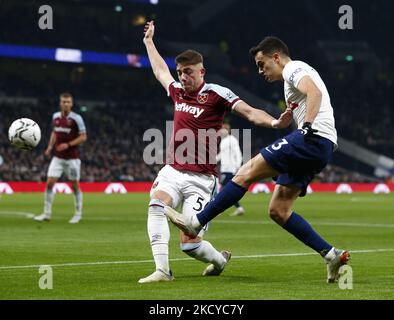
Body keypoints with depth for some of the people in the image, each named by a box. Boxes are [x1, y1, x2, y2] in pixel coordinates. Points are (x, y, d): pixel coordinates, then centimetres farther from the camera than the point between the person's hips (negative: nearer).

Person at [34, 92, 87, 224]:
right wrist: (50, 146, 7)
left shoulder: (76, 118, -9)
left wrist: (68, 145, -18)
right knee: (50, 182, -5)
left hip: (72, 157, -4)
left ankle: (78, 214, 18)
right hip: (58, 157, 4)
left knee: (75, 185, 4)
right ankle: (47, 213, 4)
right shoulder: (55, 116, 6)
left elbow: (83, 137, -9)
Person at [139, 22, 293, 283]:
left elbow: (249, 112, -14)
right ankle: (162, 269, -27)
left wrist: (275, 122, -32)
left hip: (200, 179, -5)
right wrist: (149, 41, 44)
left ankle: (219, 260, 26)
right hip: (172, 171, 5)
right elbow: (160, 71, 32)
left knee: (190, 243, -9)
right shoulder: (177, 92, 12)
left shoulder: (216, 93, -6)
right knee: (156, 205, -28)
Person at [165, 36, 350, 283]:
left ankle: (195, 223, -6)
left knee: (246, 173, -9)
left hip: (312, 140, -10)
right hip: (323, 149, 10)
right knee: (278, 210, 7)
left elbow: (314, 92, -20)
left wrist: (308, 126, -32)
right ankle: (332, 255, 3)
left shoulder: (293, 69, -1)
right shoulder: (300, 74, 30)